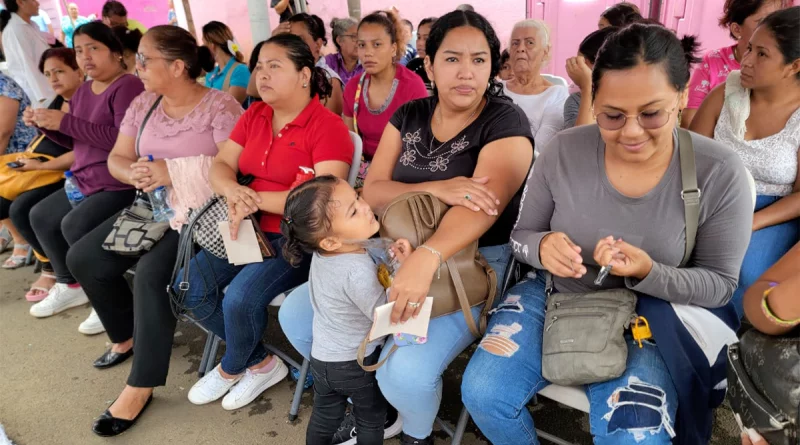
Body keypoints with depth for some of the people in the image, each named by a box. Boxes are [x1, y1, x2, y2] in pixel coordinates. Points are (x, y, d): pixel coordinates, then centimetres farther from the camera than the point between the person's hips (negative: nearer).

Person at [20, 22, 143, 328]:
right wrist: (46, 124, 4)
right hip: (86, 180, 10)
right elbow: (75, 141, 22)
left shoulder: (128, 86, -15)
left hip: (121, 183, -10)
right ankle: (71, 285, 27)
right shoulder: (83, 91, 14)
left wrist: (66, 122, -23)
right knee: (40, 216, 15)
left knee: (75, 224, -24)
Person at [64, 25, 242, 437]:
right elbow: (116, 158, 11)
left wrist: (172, 171, -23)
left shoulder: (219, 105, -12)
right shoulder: (143, 104, 10)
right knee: (83, 258, 0)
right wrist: (135, 173, -13)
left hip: (198, 212, -8)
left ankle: (141, 386, -13)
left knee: (152, 272, -28)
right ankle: (127, 334, 24)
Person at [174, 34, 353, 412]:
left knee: (241, 297, -25)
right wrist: (233, 191, -17)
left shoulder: (327, 126, -14)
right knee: (190, 287, -7)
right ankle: (260, 363, 11)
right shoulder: (254, 115, 9)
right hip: (251, 229, 8)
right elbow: (219, 166, 7)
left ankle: (231, 368, 12)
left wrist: (256, 199, -23)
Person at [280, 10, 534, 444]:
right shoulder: (408, 116, 5)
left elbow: (482, 204, -27)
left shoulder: (505, 121, -11)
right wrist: (437, 189, -24)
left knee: (406, 371, -28)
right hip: (396, 249, 6)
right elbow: (372, 192, -4)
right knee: (296, 315, -2)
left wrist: (425, 258, -45)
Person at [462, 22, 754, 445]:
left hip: (650, 319, -1)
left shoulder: (719, 173, -14)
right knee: (482, 393, -15)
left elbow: (720, 282, -6)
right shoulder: (562, 151, -11)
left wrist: (648, 273, -27)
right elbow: (521, 234, 0)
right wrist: (542, 246, -26)